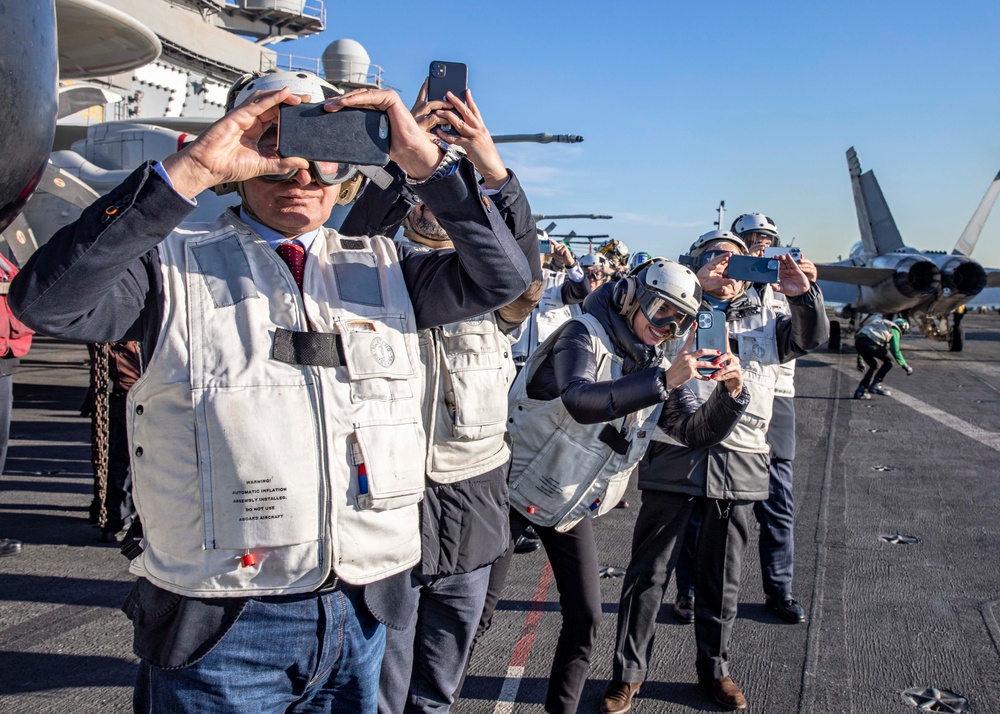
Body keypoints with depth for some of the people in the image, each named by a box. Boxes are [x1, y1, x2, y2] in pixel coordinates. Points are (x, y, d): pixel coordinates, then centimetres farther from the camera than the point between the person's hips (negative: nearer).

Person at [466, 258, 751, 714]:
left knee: (584, 618, 6)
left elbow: (696, 430, -2)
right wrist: (664, 381, -40)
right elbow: (581, 401, -36)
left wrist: (730, 393, -20)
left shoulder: (657, 369, 3)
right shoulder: (585, 335, -17)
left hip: (572, 506, 6)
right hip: (516, 487, -6)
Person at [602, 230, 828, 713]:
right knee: (648, 570, 3)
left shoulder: (763, 318, 18)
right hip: (674, 455, -3)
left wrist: (802, 294, -11)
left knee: (721, 577, 13)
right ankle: (628, 673, 15)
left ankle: (714, 668, 31)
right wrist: (695, 284, -14)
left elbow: (811, 337, 7)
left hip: (738, 464, 3)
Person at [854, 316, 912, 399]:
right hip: (869, 343, -8)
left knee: (873, 365, 24)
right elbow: (895, 351, 7)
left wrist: (860, 360, 46)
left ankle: (860, 391, 17)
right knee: (889, 361, 10)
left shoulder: (883, 325, 39)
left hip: (857, 342, 8)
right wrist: (905, 366, 18)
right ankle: (875, 385, 4)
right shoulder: (894, 330, 15)